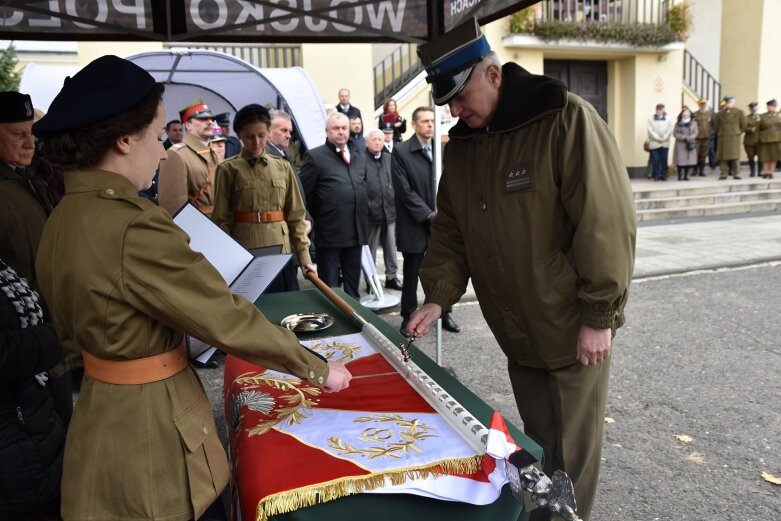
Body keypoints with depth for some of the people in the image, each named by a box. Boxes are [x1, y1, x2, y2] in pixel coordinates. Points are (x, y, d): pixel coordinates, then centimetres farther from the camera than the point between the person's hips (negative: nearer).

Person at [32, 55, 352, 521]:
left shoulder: (65, 216, 3)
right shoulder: (133, 227, -27)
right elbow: (230, 321, -23)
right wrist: (319, 370, -11)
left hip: (106, 412, 9)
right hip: (152, 428, -9)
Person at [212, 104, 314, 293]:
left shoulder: (283, 167, 8)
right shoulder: (228, 169, 1)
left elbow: (296, 215, 8)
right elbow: (221, 219, 1)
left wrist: (304, 256, 3)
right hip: (243, 254, -2)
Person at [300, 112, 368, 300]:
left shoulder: (360, 157, 14)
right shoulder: (315, 157, -6)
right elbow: (304, 195, -7)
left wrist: (364, 219, 14)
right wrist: (318, 221, -5)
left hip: (356, 231, 6)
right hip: (329, 233, -5)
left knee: (353, 285, 15)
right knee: (329, 287, 5)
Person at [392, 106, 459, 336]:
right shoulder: (401, 151, -5)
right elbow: (404, 190, -11)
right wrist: (428, 214, -13)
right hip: (414, 225, -4)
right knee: (411, 274, 7)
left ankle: (444, 313, 25)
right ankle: (408, 317, 20)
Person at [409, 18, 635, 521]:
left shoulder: (566, 120, -16)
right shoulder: (460, 146, 4)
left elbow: (607, 223, -18)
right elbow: (450, 230, 8)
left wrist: (599, 315, -17)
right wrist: (438, 295, -5)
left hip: (574, 328, -5)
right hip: (517, 331, 5)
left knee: (571, 456, 9)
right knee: (538, 446, 19)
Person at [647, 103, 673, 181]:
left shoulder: (668, 118, 11)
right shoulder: (651, 119, 7)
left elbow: (670, 130, 4)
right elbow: (650, 130, -3)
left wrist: (664, 138, -10)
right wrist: (658, 138, -11)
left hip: (665, 143, 1)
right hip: (654, 143, -1)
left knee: (664, 160, 2)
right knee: (655, 160, -5)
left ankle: (664, 175, 8)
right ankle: (657, 175, 1)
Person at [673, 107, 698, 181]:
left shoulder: (693, 123, 6)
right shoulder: (678, 123, 4)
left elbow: (695, 133, -1)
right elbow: (675, 133, -3)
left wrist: (688, 138, -17)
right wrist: (683, 137, -14)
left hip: (690, 144, 1)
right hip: (680, 144, -1)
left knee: (689, 161, -1)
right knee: (680, 161, -5)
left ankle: (685, 176, 6)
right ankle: (679, 176, 2)